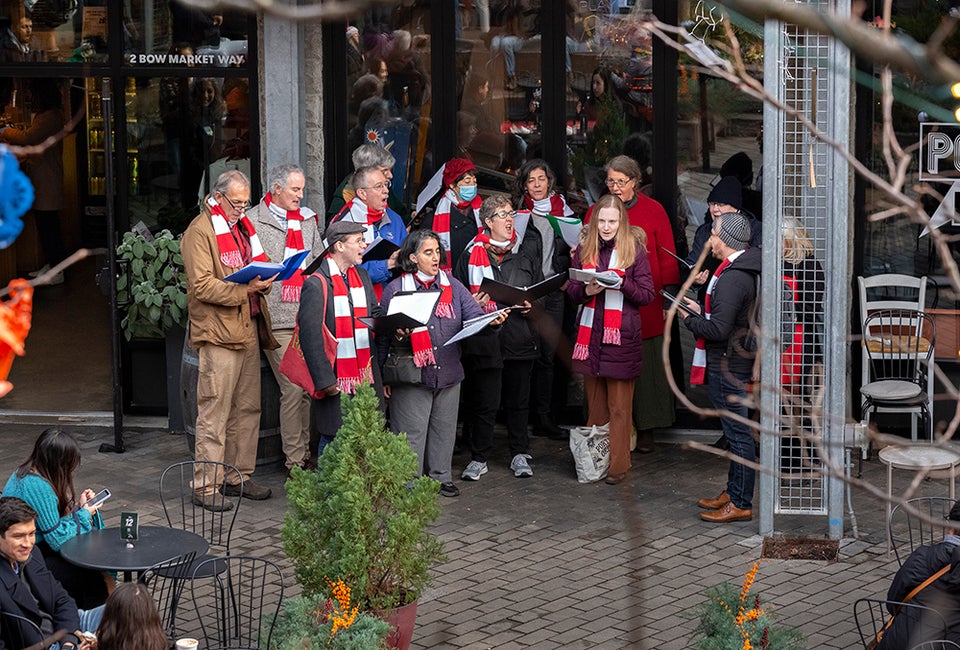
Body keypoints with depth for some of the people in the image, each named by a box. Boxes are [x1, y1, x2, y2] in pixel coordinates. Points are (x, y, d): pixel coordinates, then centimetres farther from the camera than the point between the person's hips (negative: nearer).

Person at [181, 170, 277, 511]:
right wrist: (245, 288, -24)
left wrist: (264, 279, 6)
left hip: (249, 330, 9)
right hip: (218, 333, -8)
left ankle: (240, 476, 21)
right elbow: (203, 286, -16)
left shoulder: (243, 226, 18)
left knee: (248, 409, 12)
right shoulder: (199, 232, -9)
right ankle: (205, 486, -4)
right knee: (214, 412, -7)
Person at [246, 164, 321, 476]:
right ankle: (294, 461, -1)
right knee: (293, 387, -9)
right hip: (278, 319, -6)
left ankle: (307, 453, 16)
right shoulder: (253, 222, -1)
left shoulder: (307, 219, 18)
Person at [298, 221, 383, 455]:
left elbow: (375, 314, 21)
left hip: (366, 378, 7)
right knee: (333, 439, 0)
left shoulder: (362, 276, 13)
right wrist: (324, 381, -19)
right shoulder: (316, 284, -13)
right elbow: (310, 336, -16)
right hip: (336, 383, -7)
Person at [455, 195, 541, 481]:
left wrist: (531, 305, -4)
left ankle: (520, 454, 22)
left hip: (520, 335, 2)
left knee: (519, 398, 10)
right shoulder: (472, 254, 2)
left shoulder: (526, 248, 8)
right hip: (485, 336, -2)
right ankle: (478, 457, 11)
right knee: (484, 400, 0)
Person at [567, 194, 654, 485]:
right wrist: (587, 290, -12)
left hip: (622, 336, -3)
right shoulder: (585, 248, 9)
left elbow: (647, 295, 0)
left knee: (619, 407, -1)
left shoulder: (634, 249, 0)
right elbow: (571, 291, 10)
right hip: (590, 333, 3)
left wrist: (622, 284, -17)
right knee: (595, 404, 9)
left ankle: (618, 465, 4)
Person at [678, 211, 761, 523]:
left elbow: (718, 329, -26)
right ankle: (734, 492, 29)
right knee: (737, 431, 18)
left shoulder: (732, 279, -23)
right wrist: (702, 310, 10)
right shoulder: (745, 269, 9)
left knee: (738, 432, -4)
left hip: (727, 365, -11)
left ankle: (741, 503, 2)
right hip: (738, 359, 11)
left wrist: (690, 319, -10)